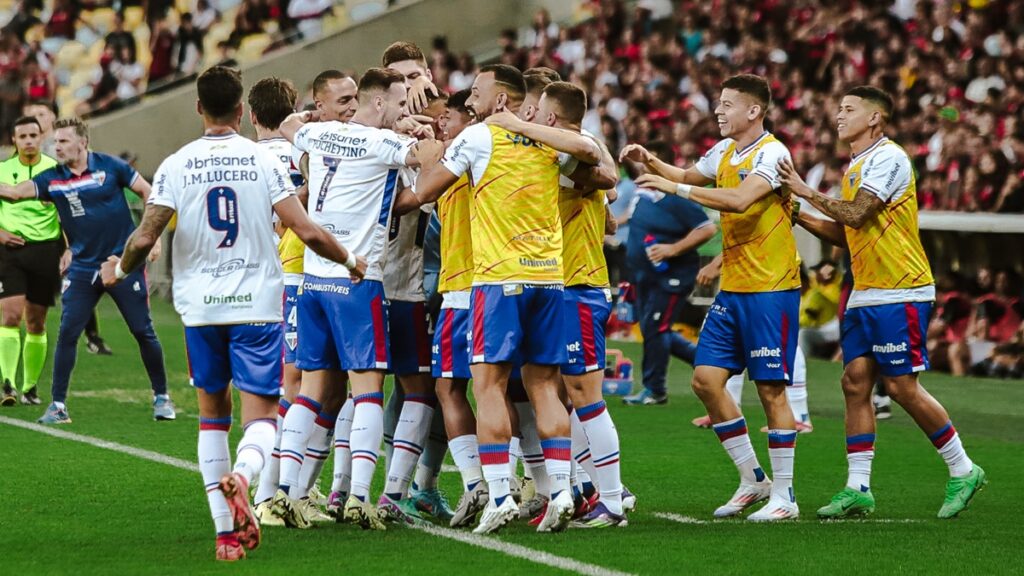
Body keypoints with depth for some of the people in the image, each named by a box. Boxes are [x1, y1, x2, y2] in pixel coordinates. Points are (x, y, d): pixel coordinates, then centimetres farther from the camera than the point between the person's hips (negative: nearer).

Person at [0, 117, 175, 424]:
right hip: (83, 268, 2)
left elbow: (147, 192, 1)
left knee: (143, 332, 2)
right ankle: (58, 405, 1)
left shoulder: (110, 167, -7)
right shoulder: (52, 179, -1)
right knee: (67, 333, -6)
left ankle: (161, 397, 17)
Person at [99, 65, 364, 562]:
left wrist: (120, 269, 15)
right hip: (257, 304, -1)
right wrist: (350, 259, 10)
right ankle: (242, 474, -33)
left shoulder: (176, 166, -3)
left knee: (212, 413, 14)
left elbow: (146, 236, -7)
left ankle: (227, 529, 9)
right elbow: (307, 232, -8)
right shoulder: (264, 161, -3)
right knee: (261, 413, 1)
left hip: (200, 307, 1)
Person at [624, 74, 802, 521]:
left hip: (770, 288, -8)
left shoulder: (771, 153, -15)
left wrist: (676, 188, -27)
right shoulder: (725, 151, 11)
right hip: (732, 288, 8)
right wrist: (651, 161, 9)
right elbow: (689, 177, 28)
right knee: (706, 379, 4)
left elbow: (739, 200, -30)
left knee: (771, 388, -4)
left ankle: (783, 496, 4)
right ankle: (752, 480, 16)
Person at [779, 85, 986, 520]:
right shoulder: (856, 167, 17)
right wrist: (799, 216, 10)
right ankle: (858, 488, 1)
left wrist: (808, 192, -14)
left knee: (902, 386, -7)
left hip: (901, 294, -9)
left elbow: (857, 215, -23)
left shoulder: (888, 158, -12)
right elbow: (847, 234, 21)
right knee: (855, 382, 1)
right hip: (865, 294, 9)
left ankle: (963, 471, 7)